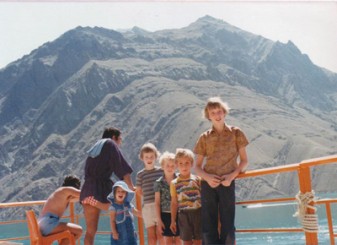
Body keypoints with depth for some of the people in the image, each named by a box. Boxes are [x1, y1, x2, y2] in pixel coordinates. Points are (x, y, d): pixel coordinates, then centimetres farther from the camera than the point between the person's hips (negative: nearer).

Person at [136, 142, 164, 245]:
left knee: (160, 235, -2)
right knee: (151, 235, 5)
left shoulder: (161, 171, 4)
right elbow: (139, 191, 9)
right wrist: (149, 197, 3)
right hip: (148, 206, 0)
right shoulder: (140, 174, 3)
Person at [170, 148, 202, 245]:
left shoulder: (198, 179, 3)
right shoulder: (174, 183, 5)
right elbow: (174, 202, 8)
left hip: (198, 213, 0)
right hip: (184, 215, 1)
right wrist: (173, 221, 7)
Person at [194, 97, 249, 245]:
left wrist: (232, 175, -11)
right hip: (208, 184, 1)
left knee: (228, 228, -4)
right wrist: (207, 177, -11)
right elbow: (197, 166, 11)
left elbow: (244, 161, 8)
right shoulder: (204, 137, 10)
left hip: (227, 183, -1)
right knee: (208, 229, -2)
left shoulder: (235, 133, 7)